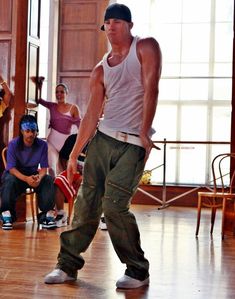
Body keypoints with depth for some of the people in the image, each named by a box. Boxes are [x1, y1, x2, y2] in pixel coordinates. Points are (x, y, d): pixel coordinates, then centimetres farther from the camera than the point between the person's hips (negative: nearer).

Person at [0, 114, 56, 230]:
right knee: (9, 181, -36)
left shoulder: (42, 145, -9)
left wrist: (39, 178, -34)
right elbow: (12, 168, -20)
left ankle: (46, 215, -20)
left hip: (33, 174, 2)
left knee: (48, 180, -26)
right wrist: (26, 179, -40)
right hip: (15, 173, -2)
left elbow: (44, 168, -8)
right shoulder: (13, 144, -15)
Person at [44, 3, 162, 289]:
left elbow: (151, 89, -10)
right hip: (102, 138, 5)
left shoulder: (145, 47, 0)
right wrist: (74, 154, 8)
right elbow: (91, 115, 11)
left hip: (132, 144, -5)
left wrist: (144, 133, -18)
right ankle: (68, 264, 16)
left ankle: (138, 271, 4)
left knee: (113, 206, -13)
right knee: (86, 203, 4)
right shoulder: (100, 69, 13)